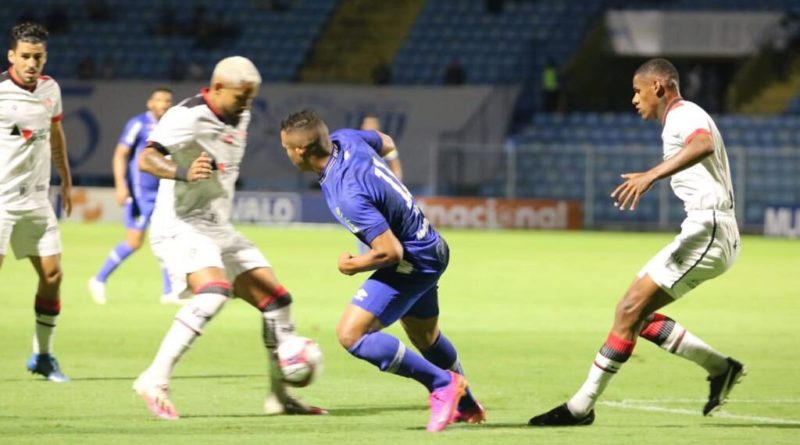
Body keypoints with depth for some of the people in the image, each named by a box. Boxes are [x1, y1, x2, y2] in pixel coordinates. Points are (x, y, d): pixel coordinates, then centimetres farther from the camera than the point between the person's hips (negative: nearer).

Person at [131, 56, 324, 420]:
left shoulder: (239, 118, 10)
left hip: (217, 229, 9)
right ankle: (155, 381, -32)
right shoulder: (188, 117, -18)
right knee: (215, 291, -33)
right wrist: (182, 172, -51)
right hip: (181, 226, -9)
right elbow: (147, 158, -33)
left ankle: (280, 396, 18)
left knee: (276, 299, 6)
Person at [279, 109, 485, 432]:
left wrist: (353, 266, -14)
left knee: (351, 335, -15)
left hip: (412, 264, -10)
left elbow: (391, 252, -32)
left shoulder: (346, 196, -34)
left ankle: (442, 384, -4)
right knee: (426, 337, 29)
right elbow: (386, 144, 16)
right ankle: (466, 405, 49)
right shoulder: (345, 139, -8)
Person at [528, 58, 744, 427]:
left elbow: (704, 145, -33)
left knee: (630, 309, -12)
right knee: (635, 313, 8)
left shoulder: (683, 116, -10)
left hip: (707, 230, -11)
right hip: (708, 232, 11)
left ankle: (581, 407, -11)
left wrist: (651, 175, -44)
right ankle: (720, 368, 10)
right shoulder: (683, 119, 22)